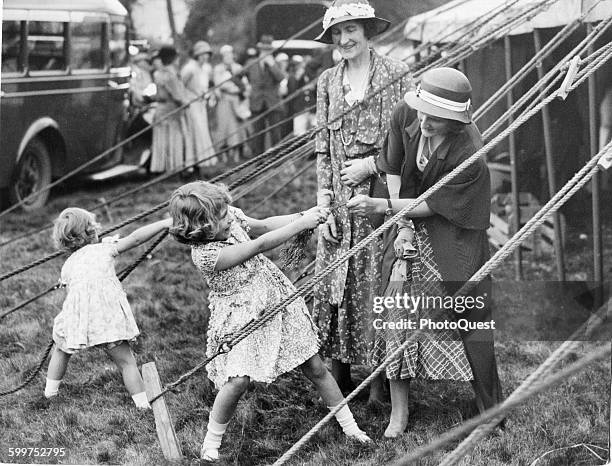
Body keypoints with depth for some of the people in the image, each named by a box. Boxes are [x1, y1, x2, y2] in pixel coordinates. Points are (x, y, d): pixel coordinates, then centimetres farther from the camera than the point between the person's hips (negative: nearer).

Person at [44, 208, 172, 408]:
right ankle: (143, 404, 0)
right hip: (107, 312, -2)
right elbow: (135, 238, 6)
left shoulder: (67, 265, 25)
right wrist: (165, 223, 6)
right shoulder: (104, 248, 16)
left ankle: (50, 392, 36)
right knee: (125, 361, 4)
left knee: (61, 349, 30)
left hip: (77, 313, 3)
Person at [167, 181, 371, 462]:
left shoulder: (230, 217, -8)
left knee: (315, 367, 8)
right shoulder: (205, 254, -28)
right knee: (237, 380, -21)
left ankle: (350, 426, 23)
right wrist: (302, 223, -22)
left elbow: (262, 225, 7)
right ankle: (212, 439, 4)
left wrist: (303, 215, -7)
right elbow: (261, 244, -27)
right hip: (242, 317, -6)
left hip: (276, 300, 7)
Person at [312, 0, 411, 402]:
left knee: (379, 285, -1)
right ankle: (339, 376, 15)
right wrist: (325, 202, 2)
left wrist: (371, 163, -12)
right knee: (334, 284, 4)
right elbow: (322, 147, 9)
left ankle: (382, 378, 10)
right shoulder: (328, 81, 10)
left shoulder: (396, 74, -3)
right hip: (340, 200, 4)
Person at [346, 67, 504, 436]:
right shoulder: (404, 116, -15)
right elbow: (394, 169, -1)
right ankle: (399, 410, 13)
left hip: (454, 238, -4)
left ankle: (493, 412, 15)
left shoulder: (469, 156, -30)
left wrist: (381, 206, -23)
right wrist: (402, 225, -7)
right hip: (413, 230, 5)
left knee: (470, 318, -2)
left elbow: (434, 205, -19)